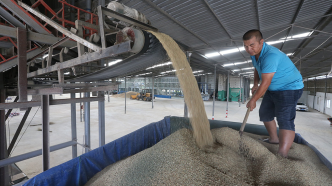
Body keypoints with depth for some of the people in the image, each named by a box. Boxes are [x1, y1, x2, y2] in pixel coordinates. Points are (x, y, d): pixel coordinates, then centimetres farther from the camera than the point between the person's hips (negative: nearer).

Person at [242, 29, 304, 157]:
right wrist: (255, 84, 0)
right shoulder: (254, 53, -2)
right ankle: (274, 139, 36)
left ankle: (282, 156, -16)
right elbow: (257, 69, 16)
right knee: (265, 113, 18)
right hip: (273, 89, 10)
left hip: (289, 88, -9)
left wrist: (253, 100, -22)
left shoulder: (270, 55, -31)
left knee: (285, 120, -17)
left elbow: (265, 83, -31)